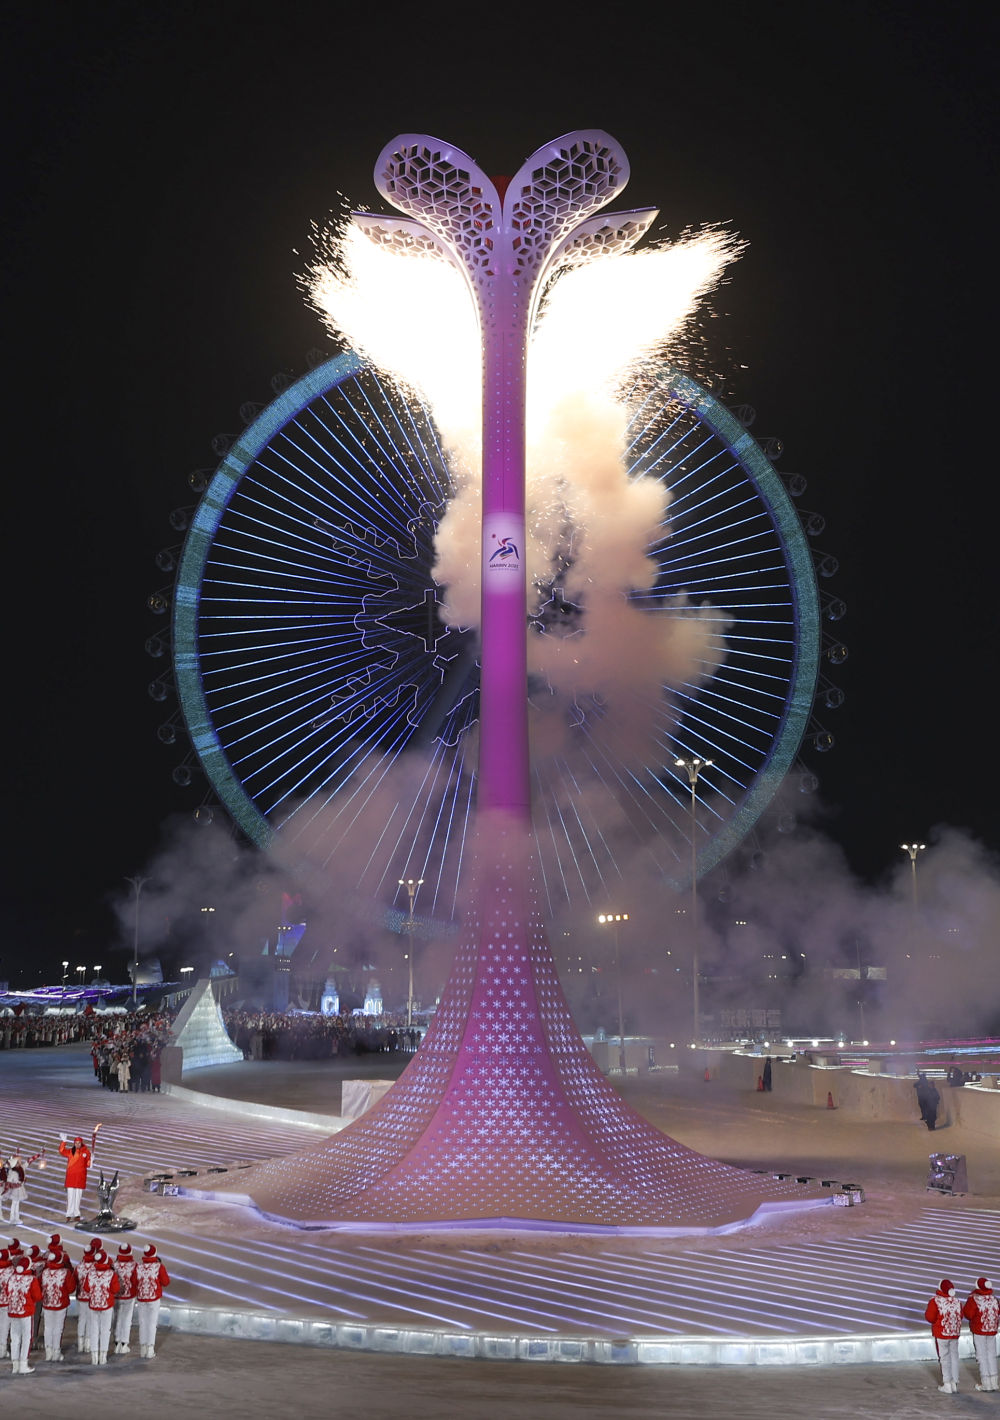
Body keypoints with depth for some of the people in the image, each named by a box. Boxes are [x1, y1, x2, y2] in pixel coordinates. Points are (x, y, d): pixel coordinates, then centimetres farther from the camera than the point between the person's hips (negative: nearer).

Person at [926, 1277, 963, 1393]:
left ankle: (947, 1385, 7)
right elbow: (960, 1317, 7)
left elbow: (929, 1317, -16)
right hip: (955, 1334, 4)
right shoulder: (957, 1301, -3)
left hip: (941, 1334, -4)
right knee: (954, 1357, 14)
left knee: (944, 1358, 4)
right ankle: (954, 1383, 19)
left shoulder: (935, 1301, -18)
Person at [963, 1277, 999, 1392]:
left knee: (982, 1356, 2)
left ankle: (985, 1383, 3)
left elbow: (968, 1314, -16)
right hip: (992, 1331, 5)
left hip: (979, 1331, -5)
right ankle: (994, 1382, 17)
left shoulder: (974, 1299, -15)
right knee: (991, 1355, 14)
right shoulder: (994, 1299, 2)